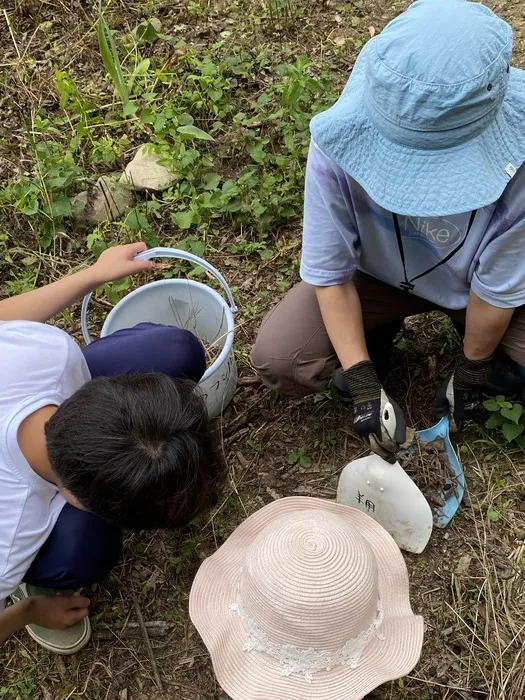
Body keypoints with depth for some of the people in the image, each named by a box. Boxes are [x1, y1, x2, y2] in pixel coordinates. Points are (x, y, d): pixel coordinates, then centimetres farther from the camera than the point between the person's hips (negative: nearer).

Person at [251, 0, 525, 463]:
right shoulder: (342, 143, -33)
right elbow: (329, 272, -22)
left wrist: (471, 372, -7)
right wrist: (363, 382, -22)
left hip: (477, 285, 0)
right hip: (378, 271, 1)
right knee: (277, 360, -19)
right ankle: (376, 334, 11)